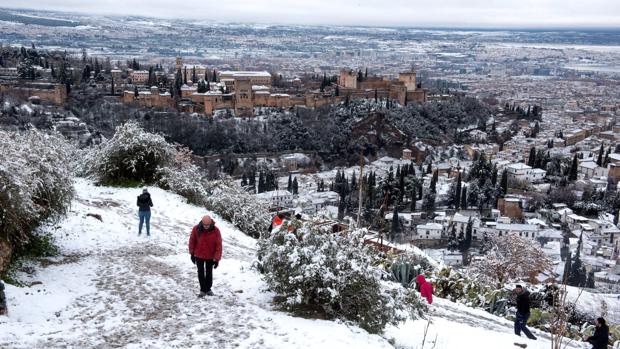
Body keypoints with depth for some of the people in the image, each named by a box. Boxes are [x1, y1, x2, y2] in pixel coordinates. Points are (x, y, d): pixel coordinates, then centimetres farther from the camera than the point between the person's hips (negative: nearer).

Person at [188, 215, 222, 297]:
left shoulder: (216, 231, -21)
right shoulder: (196, 229, -17)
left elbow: (218, 245, -17)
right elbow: (192, 241, -3)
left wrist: (217, 259, -19)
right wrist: (192, 254, 2)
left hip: (210, 256, 0)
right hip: (199, 255, 0)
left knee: (209, 272, 13)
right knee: (201, 272, 1)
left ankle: (208, 289, 29)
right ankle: (203, 290, 13)